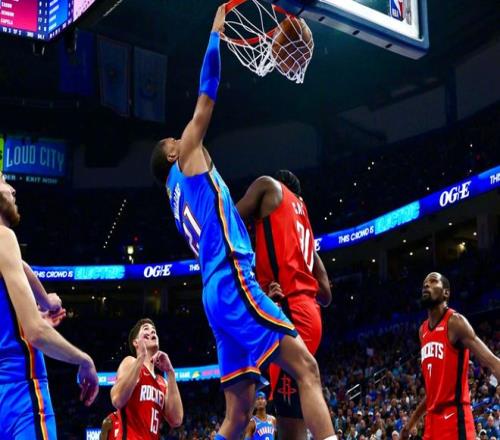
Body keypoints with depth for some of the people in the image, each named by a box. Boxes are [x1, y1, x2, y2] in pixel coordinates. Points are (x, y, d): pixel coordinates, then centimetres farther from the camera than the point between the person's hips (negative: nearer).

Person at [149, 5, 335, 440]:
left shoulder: (180, 196, 31)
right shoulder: (189, 160, 10)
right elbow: (206, 99, 7)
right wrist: (217, 29, 13)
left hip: (217, 292, 9)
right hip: (231, 282, -9)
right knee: (306, 367, -17)